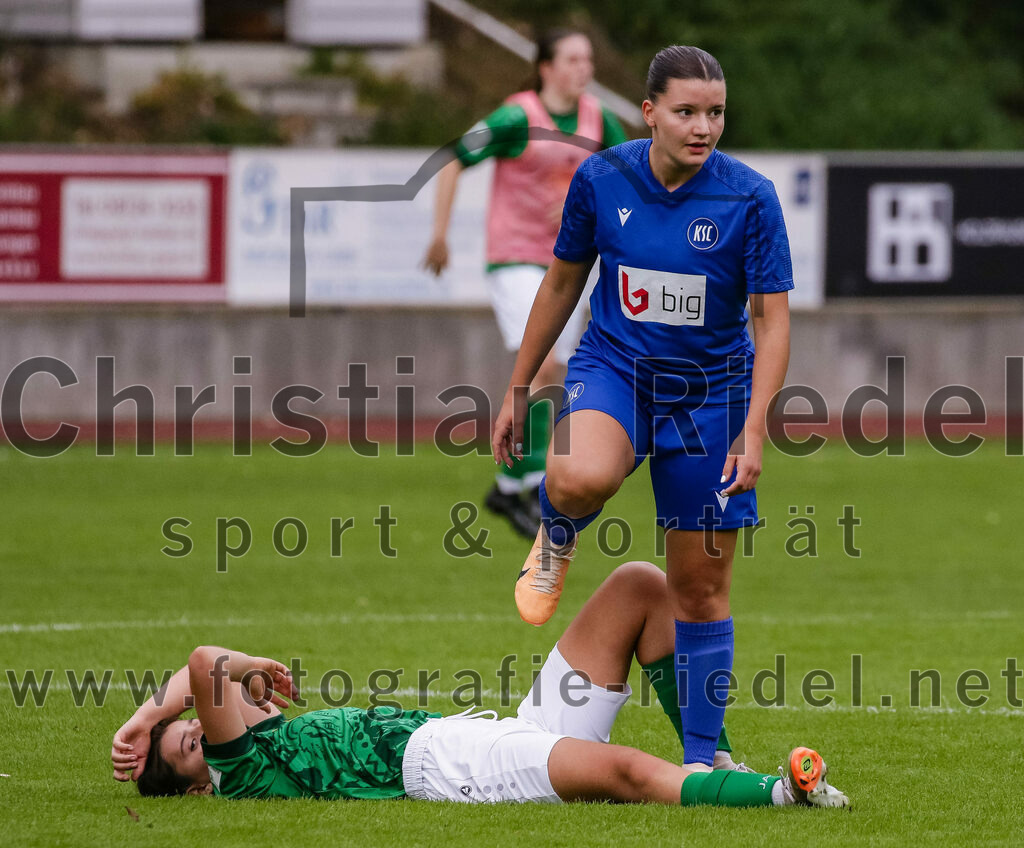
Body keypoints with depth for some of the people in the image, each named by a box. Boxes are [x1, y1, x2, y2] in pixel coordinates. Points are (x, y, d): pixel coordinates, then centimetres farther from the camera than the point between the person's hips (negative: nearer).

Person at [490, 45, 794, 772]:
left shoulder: (750, 198, -14)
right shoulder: (601, 180, -9)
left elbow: (773, 319, -11)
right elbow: (562, 283, 6)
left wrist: (754, 430, -23)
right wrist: (517, 391, 10)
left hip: (709, 386, 0)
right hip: (613, 363, 0)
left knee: (701, 587, 4)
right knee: (584, 477, -35)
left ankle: (702, 754, 16)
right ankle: (556, 536, 2)